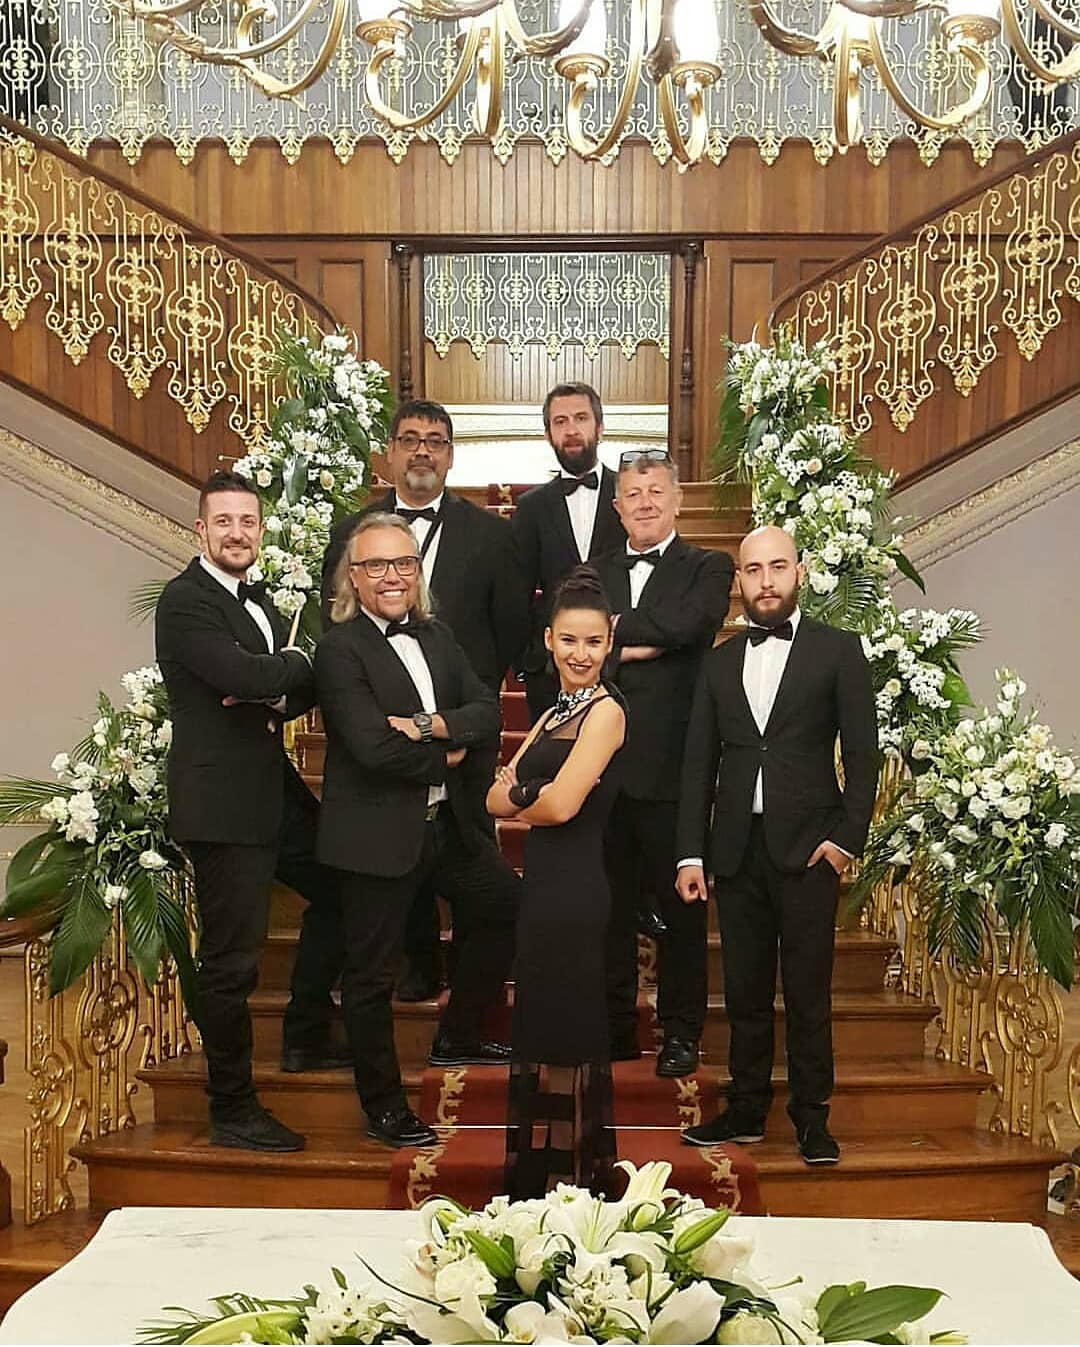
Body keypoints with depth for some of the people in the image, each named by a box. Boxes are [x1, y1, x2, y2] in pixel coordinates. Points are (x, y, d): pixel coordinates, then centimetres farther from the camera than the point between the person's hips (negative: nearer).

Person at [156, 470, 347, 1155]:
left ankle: (306, 1039, 35)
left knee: (340, 891, 23)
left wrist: (278, 697, -11)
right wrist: (294, 665, -6)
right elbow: (242, 674, -27)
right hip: (223, 802, -10)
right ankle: (234, 1111, 7)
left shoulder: (257, 599, 15)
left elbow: (307, 687, 12)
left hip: (273, 791, 10)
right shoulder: (185, 601, -13)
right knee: (231, 962, -4)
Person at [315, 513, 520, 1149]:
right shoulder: (339, 648, -13)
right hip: (378, 832, -7)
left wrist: (433, 726, -18)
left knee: (509, 908, 19)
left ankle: (457, 1037, 36)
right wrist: (445, 758, -10)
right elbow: (372, 748, -23)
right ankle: (385, 1108, 18)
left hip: (449, 825, 8)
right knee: (372, 974, 3)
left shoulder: (437, 636, 9)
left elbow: (487, 711, 0)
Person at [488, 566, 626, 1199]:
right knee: (543, 1034, 14)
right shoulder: (554, 715, 17)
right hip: (545, 888, 9)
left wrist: (520, 796, 0)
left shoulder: (606, 710, -10)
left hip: (573, 893, -9)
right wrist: (533, 798, -11)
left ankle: (573, 1185, 7)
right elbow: (497, 797, 10)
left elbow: (562, 804, -20)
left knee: (565, 1036, -2)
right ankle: (536, 1188, 24)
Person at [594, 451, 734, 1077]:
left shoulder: (707, 570, 3)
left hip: (672, 766, -4)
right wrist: (634, 647, -13)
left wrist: (612, 629, -5)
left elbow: (683, 625, -18)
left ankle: (682, 1033, 14)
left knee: (680, 906, 3)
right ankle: (617, 1026, 21)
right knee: (610, 903, 10)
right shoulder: (594, 574, 15)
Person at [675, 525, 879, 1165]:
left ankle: (812, 1117, 9)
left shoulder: (839, 650, 3)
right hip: (737, 848, 3)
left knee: (808, 990, 0)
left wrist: (847, 837, -9)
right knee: (745, 989, 8)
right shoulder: (720, 662, 13)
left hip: (807, 846, -3)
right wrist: (691, 853, 5)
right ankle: (747, 1108, 18)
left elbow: (862, 752, -1)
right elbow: (699, 762, 12)